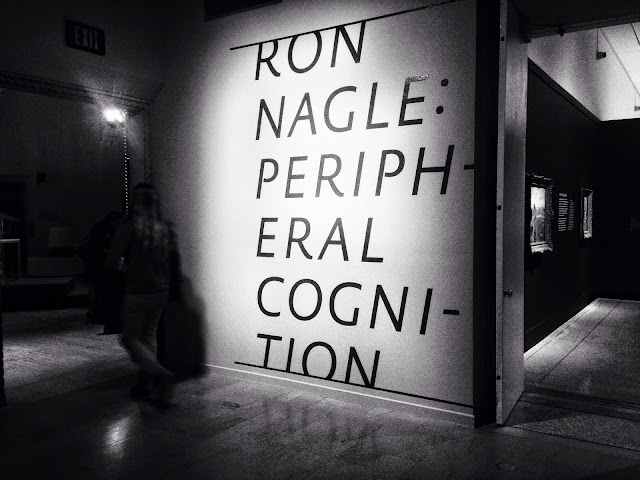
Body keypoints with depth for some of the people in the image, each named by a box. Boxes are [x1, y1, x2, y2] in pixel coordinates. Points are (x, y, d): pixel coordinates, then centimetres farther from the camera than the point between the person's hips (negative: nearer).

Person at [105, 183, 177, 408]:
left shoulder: (129, 227, -16)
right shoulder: (164, 228, 0)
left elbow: (112, 262, -15)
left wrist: (124, 266, 4)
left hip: (136, 292, -5)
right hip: (161, 291, 5)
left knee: (131, 337, 8)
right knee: (149, 335, 17)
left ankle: (160, 373, -13)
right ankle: (145, 385, 22)